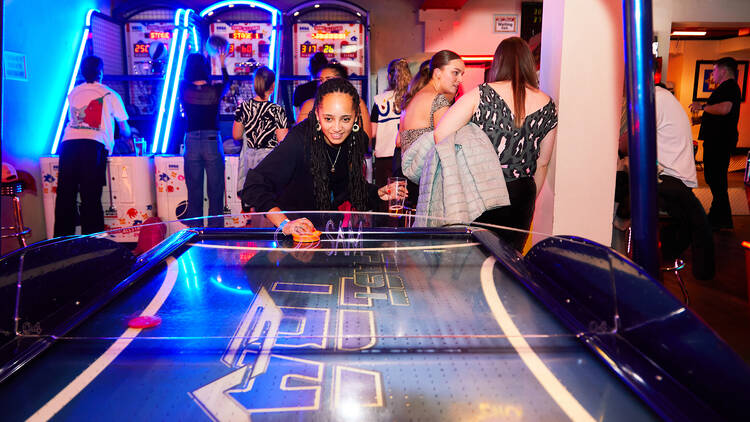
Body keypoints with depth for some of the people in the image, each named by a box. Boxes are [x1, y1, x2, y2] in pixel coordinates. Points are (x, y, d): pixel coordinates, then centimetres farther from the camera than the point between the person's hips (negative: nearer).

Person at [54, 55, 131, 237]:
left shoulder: (73, 93, 24)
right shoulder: (110, 95, 14)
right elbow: (124, 128, 20)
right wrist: (130, 134, 43)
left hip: (68, 142, 3)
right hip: (94, 145, -3)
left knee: (65, 195, 3)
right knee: (90, 196, -6)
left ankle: (62, 239, 6)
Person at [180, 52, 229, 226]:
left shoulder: (184, 89, -3)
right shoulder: (215, 91, -4)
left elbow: (187, 77, 21)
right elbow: (226, 81, 19)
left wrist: (192, 61, 37)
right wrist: (222, 65, 37)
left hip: (191, 142, 1)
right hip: (212, 141, -1)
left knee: (194, 192, 9)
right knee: (215, 192, 6)